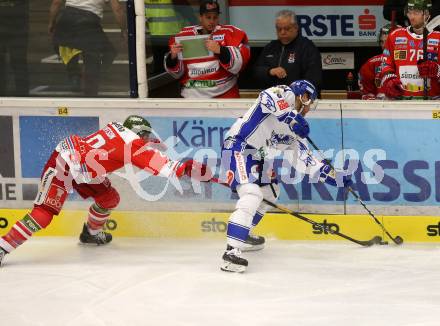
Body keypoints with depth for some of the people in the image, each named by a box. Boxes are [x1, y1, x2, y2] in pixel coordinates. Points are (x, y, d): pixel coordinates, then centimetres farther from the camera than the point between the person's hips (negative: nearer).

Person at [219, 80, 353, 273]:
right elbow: (268, 97, -27)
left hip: (255, 155, 11)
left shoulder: (294, 129, 20)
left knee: (270, 192, 27)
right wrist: (292, 116, -34)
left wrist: (331, 175, 12)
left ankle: (243, 235, 39)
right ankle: (232, 251, -34)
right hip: (238, 147, -11)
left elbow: (303, 158, 19)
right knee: (253, 194, -25)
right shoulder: (286, 94, -4)